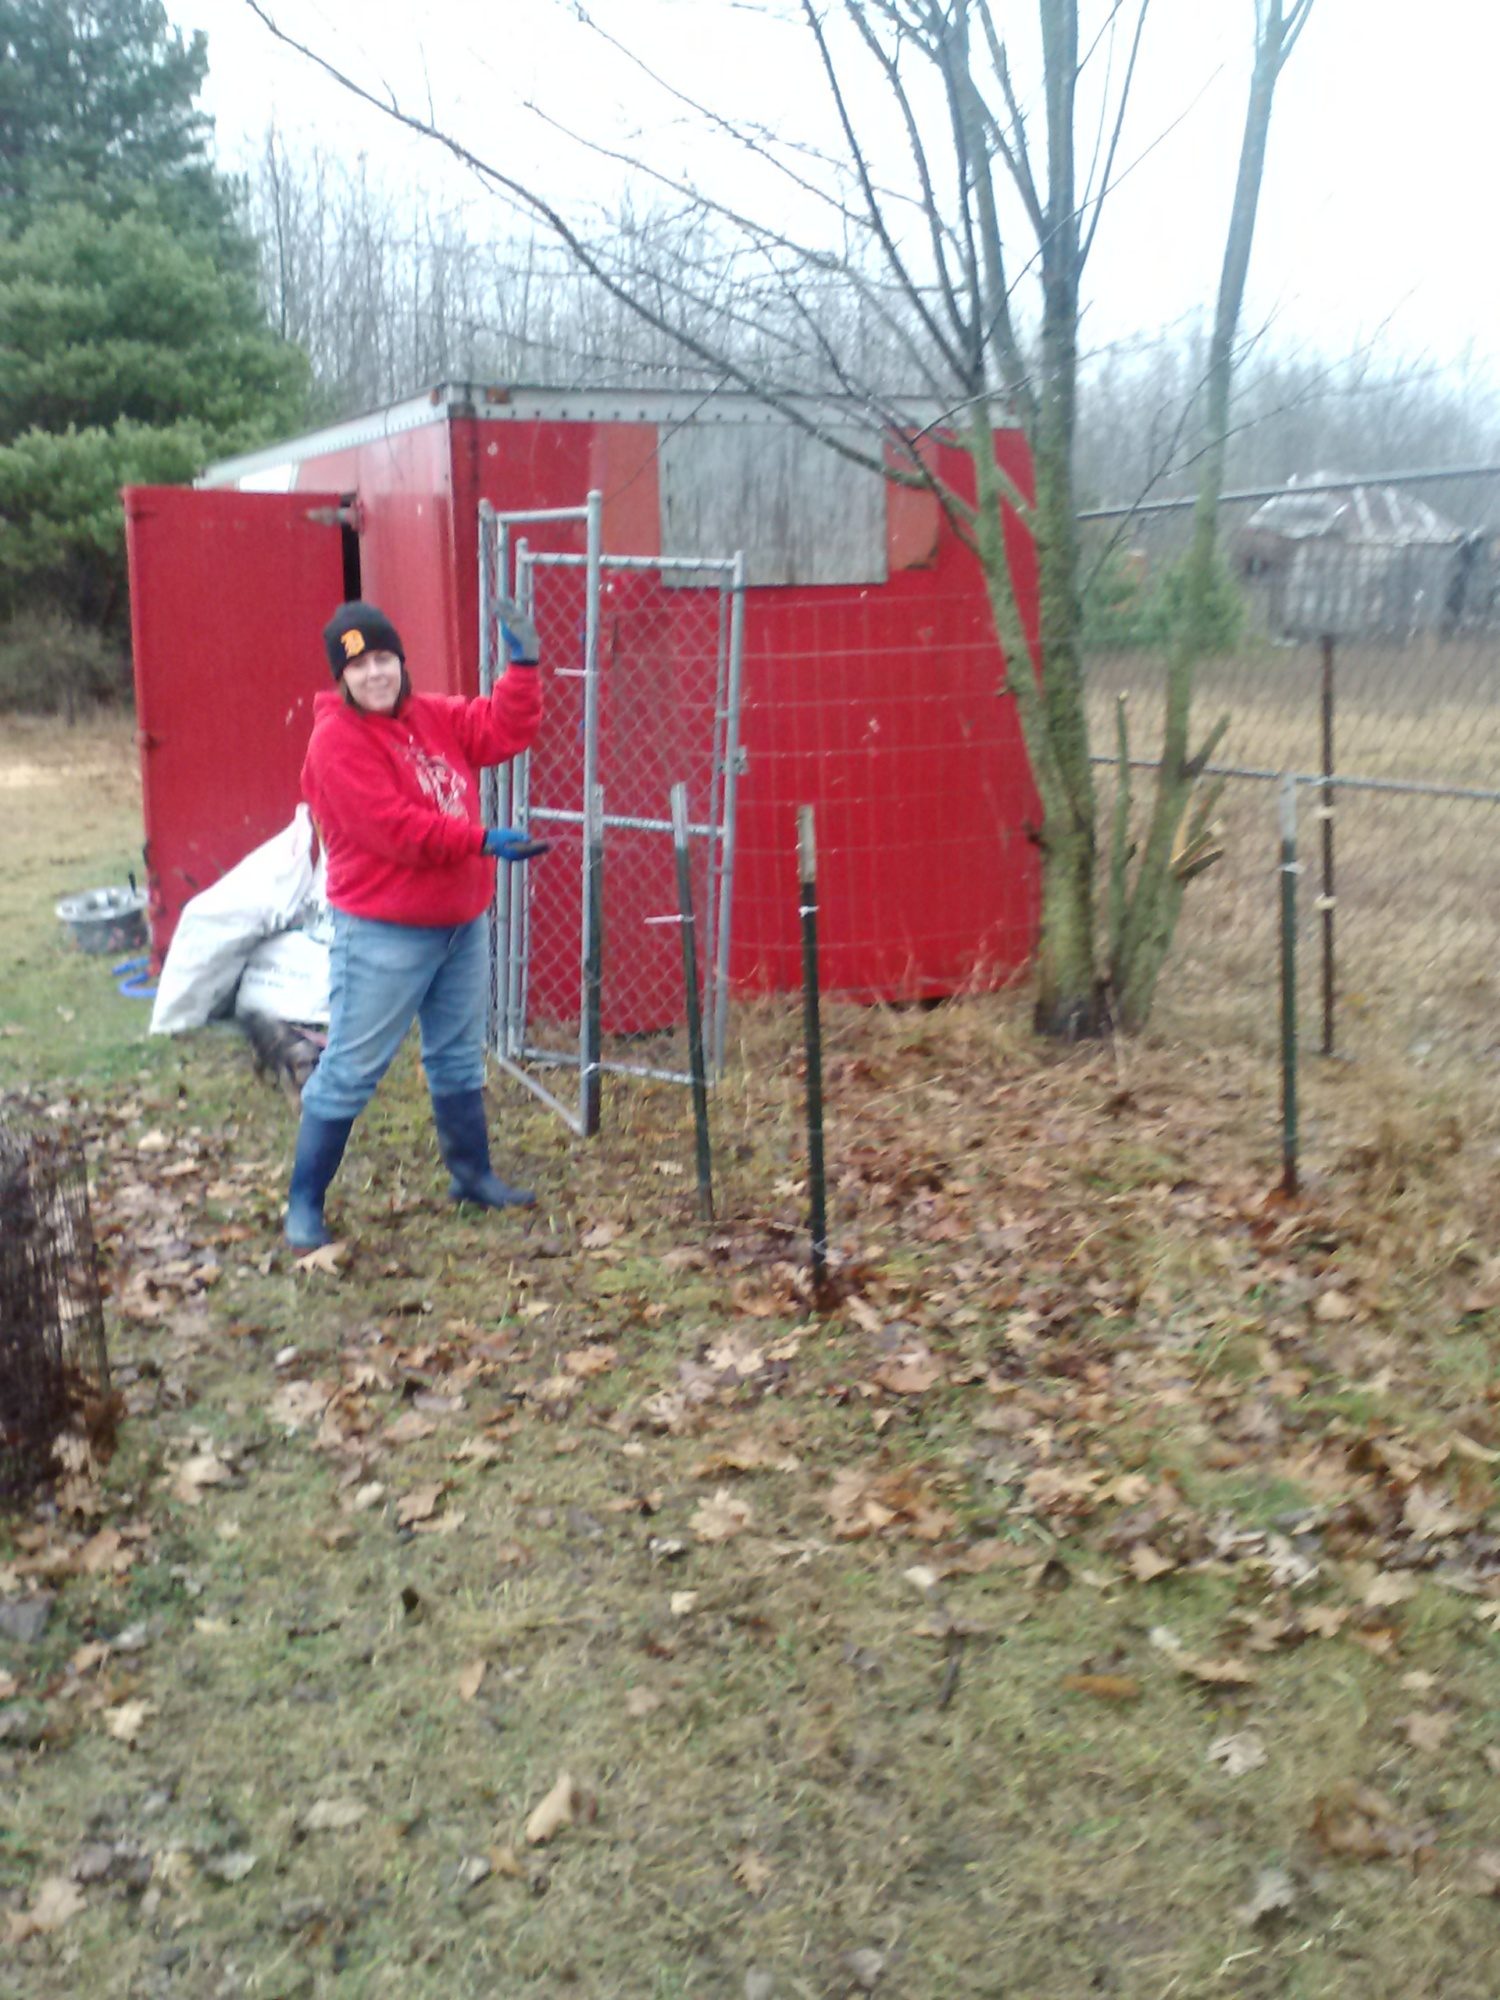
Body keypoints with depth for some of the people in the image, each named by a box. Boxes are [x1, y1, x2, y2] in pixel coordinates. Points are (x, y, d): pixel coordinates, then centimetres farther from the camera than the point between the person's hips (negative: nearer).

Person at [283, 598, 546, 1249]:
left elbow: (504, 732, 5)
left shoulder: (435, 716, 8)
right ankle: (304, 1205, 8)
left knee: (459, 1059, 20)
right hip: (384, 936, -8)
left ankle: (472, 1173, 36)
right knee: (349, 1072, -2)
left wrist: (522, 666, -6)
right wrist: (484, 842, -25)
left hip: (462, 923, 8)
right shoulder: (337, 740, -16)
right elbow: (395, 829, -24)